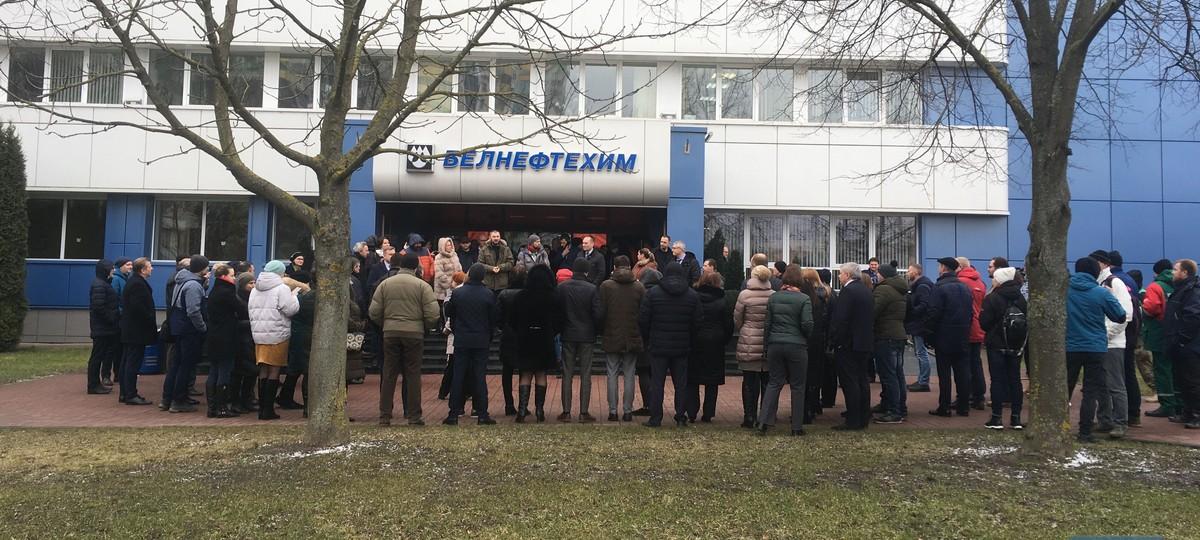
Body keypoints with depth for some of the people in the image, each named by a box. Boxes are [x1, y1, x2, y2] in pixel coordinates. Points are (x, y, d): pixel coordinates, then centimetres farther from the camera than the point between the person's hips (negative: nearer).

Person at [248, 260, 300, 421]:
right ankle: (268, 409, 0)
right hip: (277, 336, -7)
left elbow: (250, 311, 15)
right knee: (274, 372, 0)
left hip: (258, 335, 7)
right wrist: (294, 297, 3)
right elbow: (291, 309, -15)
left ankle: (262, 408, 14)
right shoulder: (281, 289, -10)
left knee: (263, 371, 12)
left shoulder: (255, 290, 13)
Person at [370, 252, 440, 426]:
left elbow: (373, 312, 2)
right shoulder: (422, 286, -4)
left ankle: (384, 416, 10)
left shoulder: (385, 284, 4)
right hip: (414, 333, -2)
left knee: (388, 374, 9)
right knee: (413, 375, 4)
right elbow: (433, 315, -10)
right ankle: (414, 416, 6)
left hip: (390, 332, 2)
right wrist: (423, 327, 9)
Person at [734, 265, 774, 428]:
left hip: (748, 343, -2)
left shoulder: (744, 295, -9)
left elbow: (737, 320, -1)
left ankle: (749, 417, 7)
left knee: (749, 382, 5)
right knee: (767, 382, 10)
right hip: (770, 344, 2)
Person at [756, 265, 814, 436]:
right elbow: (807, 324, -14)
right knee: (798, 386, 7)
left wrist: (767, 343, 13)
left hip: (775, 345, 3)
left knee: (774, 383, 11)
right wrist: (806, 338, 6)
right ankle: (797, 426, 12)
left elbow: (767, 324, 5)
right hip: (796, 346, -3)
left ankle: (764, 422, 2)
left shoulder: (773, 297, 2)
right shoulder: (804, 299, -9)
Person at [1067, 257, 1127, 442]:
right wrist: (1111, 298, 12)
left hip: (1069, 348, 2)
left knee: (1064, 389, 14)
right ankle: (1085, 433, 0)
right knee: (1091, 391, 3)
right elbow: (1120, 317, -1)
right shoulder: (1102, 293, -10)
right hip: (1095, 348, -2)